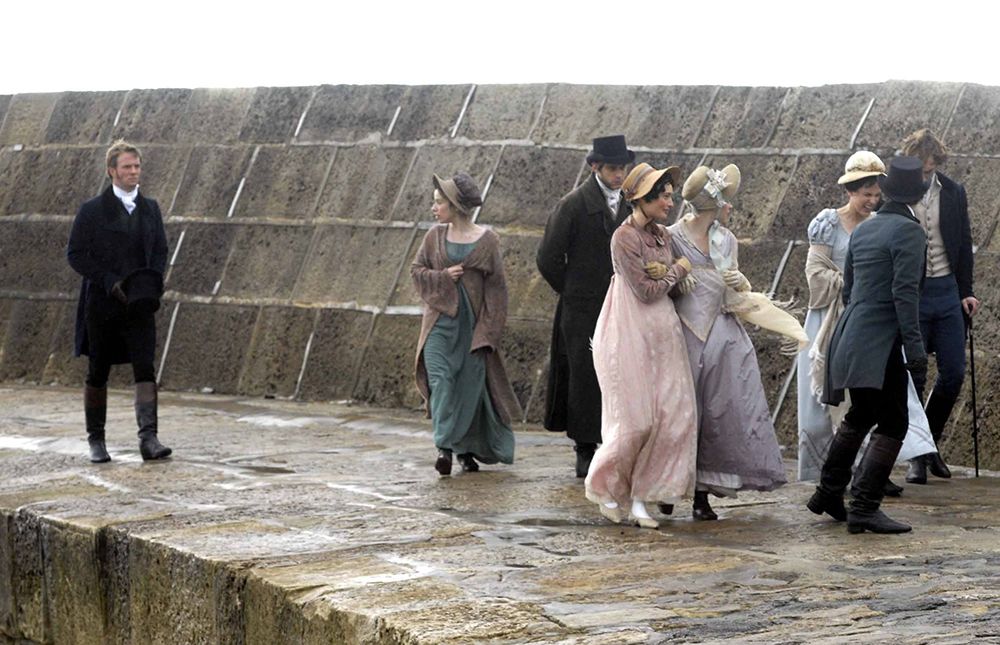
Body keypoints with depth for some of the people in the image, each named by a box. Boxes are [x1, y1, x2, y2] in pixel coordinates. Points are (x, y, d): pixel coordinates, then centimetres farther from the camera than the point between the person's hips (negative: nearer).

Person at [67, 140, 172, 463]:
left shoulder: (150, 208, 11)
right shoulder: (92, 210, -2)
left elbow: (160, 250, 15)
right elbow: (76, 254, -5)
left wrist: (154, 282, -4)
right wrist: (111, 282, -15)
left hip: (139, 303, 2)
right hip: (101, 303, -2)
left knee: (145, 369, -11)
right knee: (97, 374, 6)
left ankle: (148, 438, -17)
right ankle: (96, 440, 17)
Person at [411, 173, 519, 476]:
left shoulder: (487, 240, -3)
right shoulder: (435, 236, 6)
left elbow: (496, 286, -2)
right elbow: (416, 269, 10)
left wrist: (489, 331, -6)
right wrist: (443, 276, -10)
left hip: (473, 324, -2)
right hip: (440, 321, 2)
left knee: (471, 384, 2)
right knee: (440, 378, -13)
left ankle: (467, 449, 16)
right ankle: (444, 445, -17)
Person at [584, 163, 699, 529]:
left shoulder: (662, 234, 11)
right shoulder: (624, 238, -13)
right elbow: (645, 291, -14)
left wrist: (663, 273, -6)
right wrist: (677, 271, 0)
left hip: (663, 334, 7)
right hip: (631, 334, -7)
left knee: (674, 413, -1)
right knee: (635, 419, -5)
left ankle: (639, 499, 6)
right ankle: (602, 487, 18)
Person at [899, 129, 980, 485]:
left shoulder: (954, 193, 4)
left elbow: (963, 244, 11)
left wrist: (965, 292, 7)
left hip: (947, 292, 4)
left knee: (954, 372, 3)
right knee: (913, 376, -2)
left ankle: (930, 442, 22)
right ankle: (916, 455, 9)